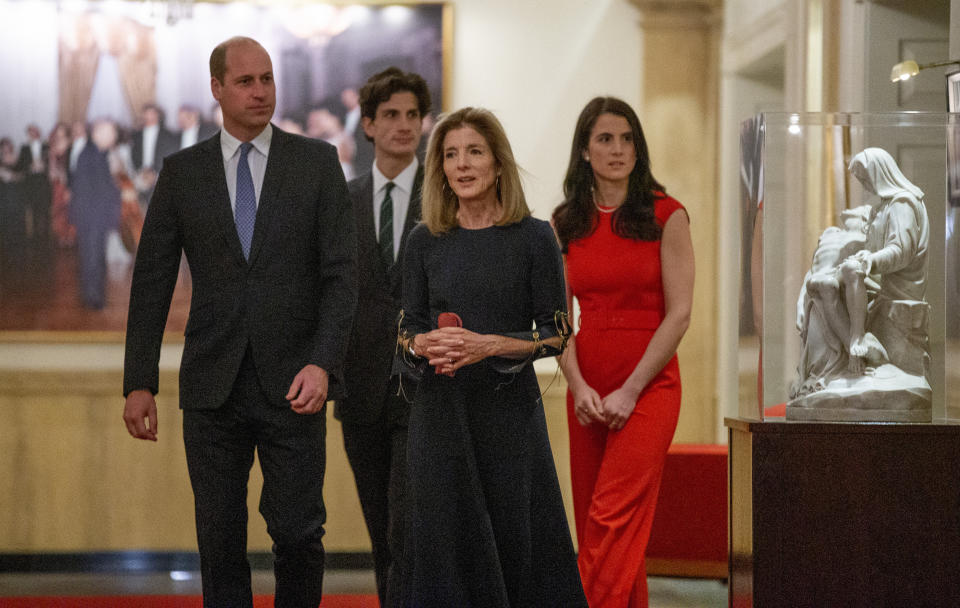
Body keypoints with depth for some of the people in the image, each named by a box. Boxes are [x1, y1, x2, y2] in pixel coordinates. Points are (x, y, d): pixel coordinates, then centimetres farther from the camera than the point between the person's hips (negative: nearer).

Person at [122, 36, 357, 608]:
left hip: (292, 385, -1)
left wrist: (322, 363, -16)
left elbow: (341, 273, -2)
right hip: (213, 384, 1)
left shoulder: (317, 162, 3)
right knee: (220, 540, 5)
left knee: (299, 534, -2)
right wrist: (139, 382, 1)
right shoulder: (182, 171, 7)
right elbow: (152, 280, 7)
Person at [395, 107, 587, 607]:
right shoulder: (425, 242, 7)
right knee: (446, 540, 2)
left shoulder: (533, 238, -1)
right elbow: (407, 330, 10)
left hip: (509, 410, -2)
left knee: (513, 538, -2)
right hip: (440, 412, 2)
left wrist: (491, 345, -17)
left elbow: (555, 334, -3)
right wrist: (425, 345, -12)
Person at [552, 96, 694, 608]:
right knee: (590, 522, 6)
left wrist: (629, 391, -11)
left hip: (649, 385, -5)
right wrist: (578, 386, -8)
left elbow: (678, 314, -6)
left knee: (612, 519, -15)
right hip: (586, 391, 5)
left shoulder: (665, 216, -2)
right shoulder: (566, 224, 9)